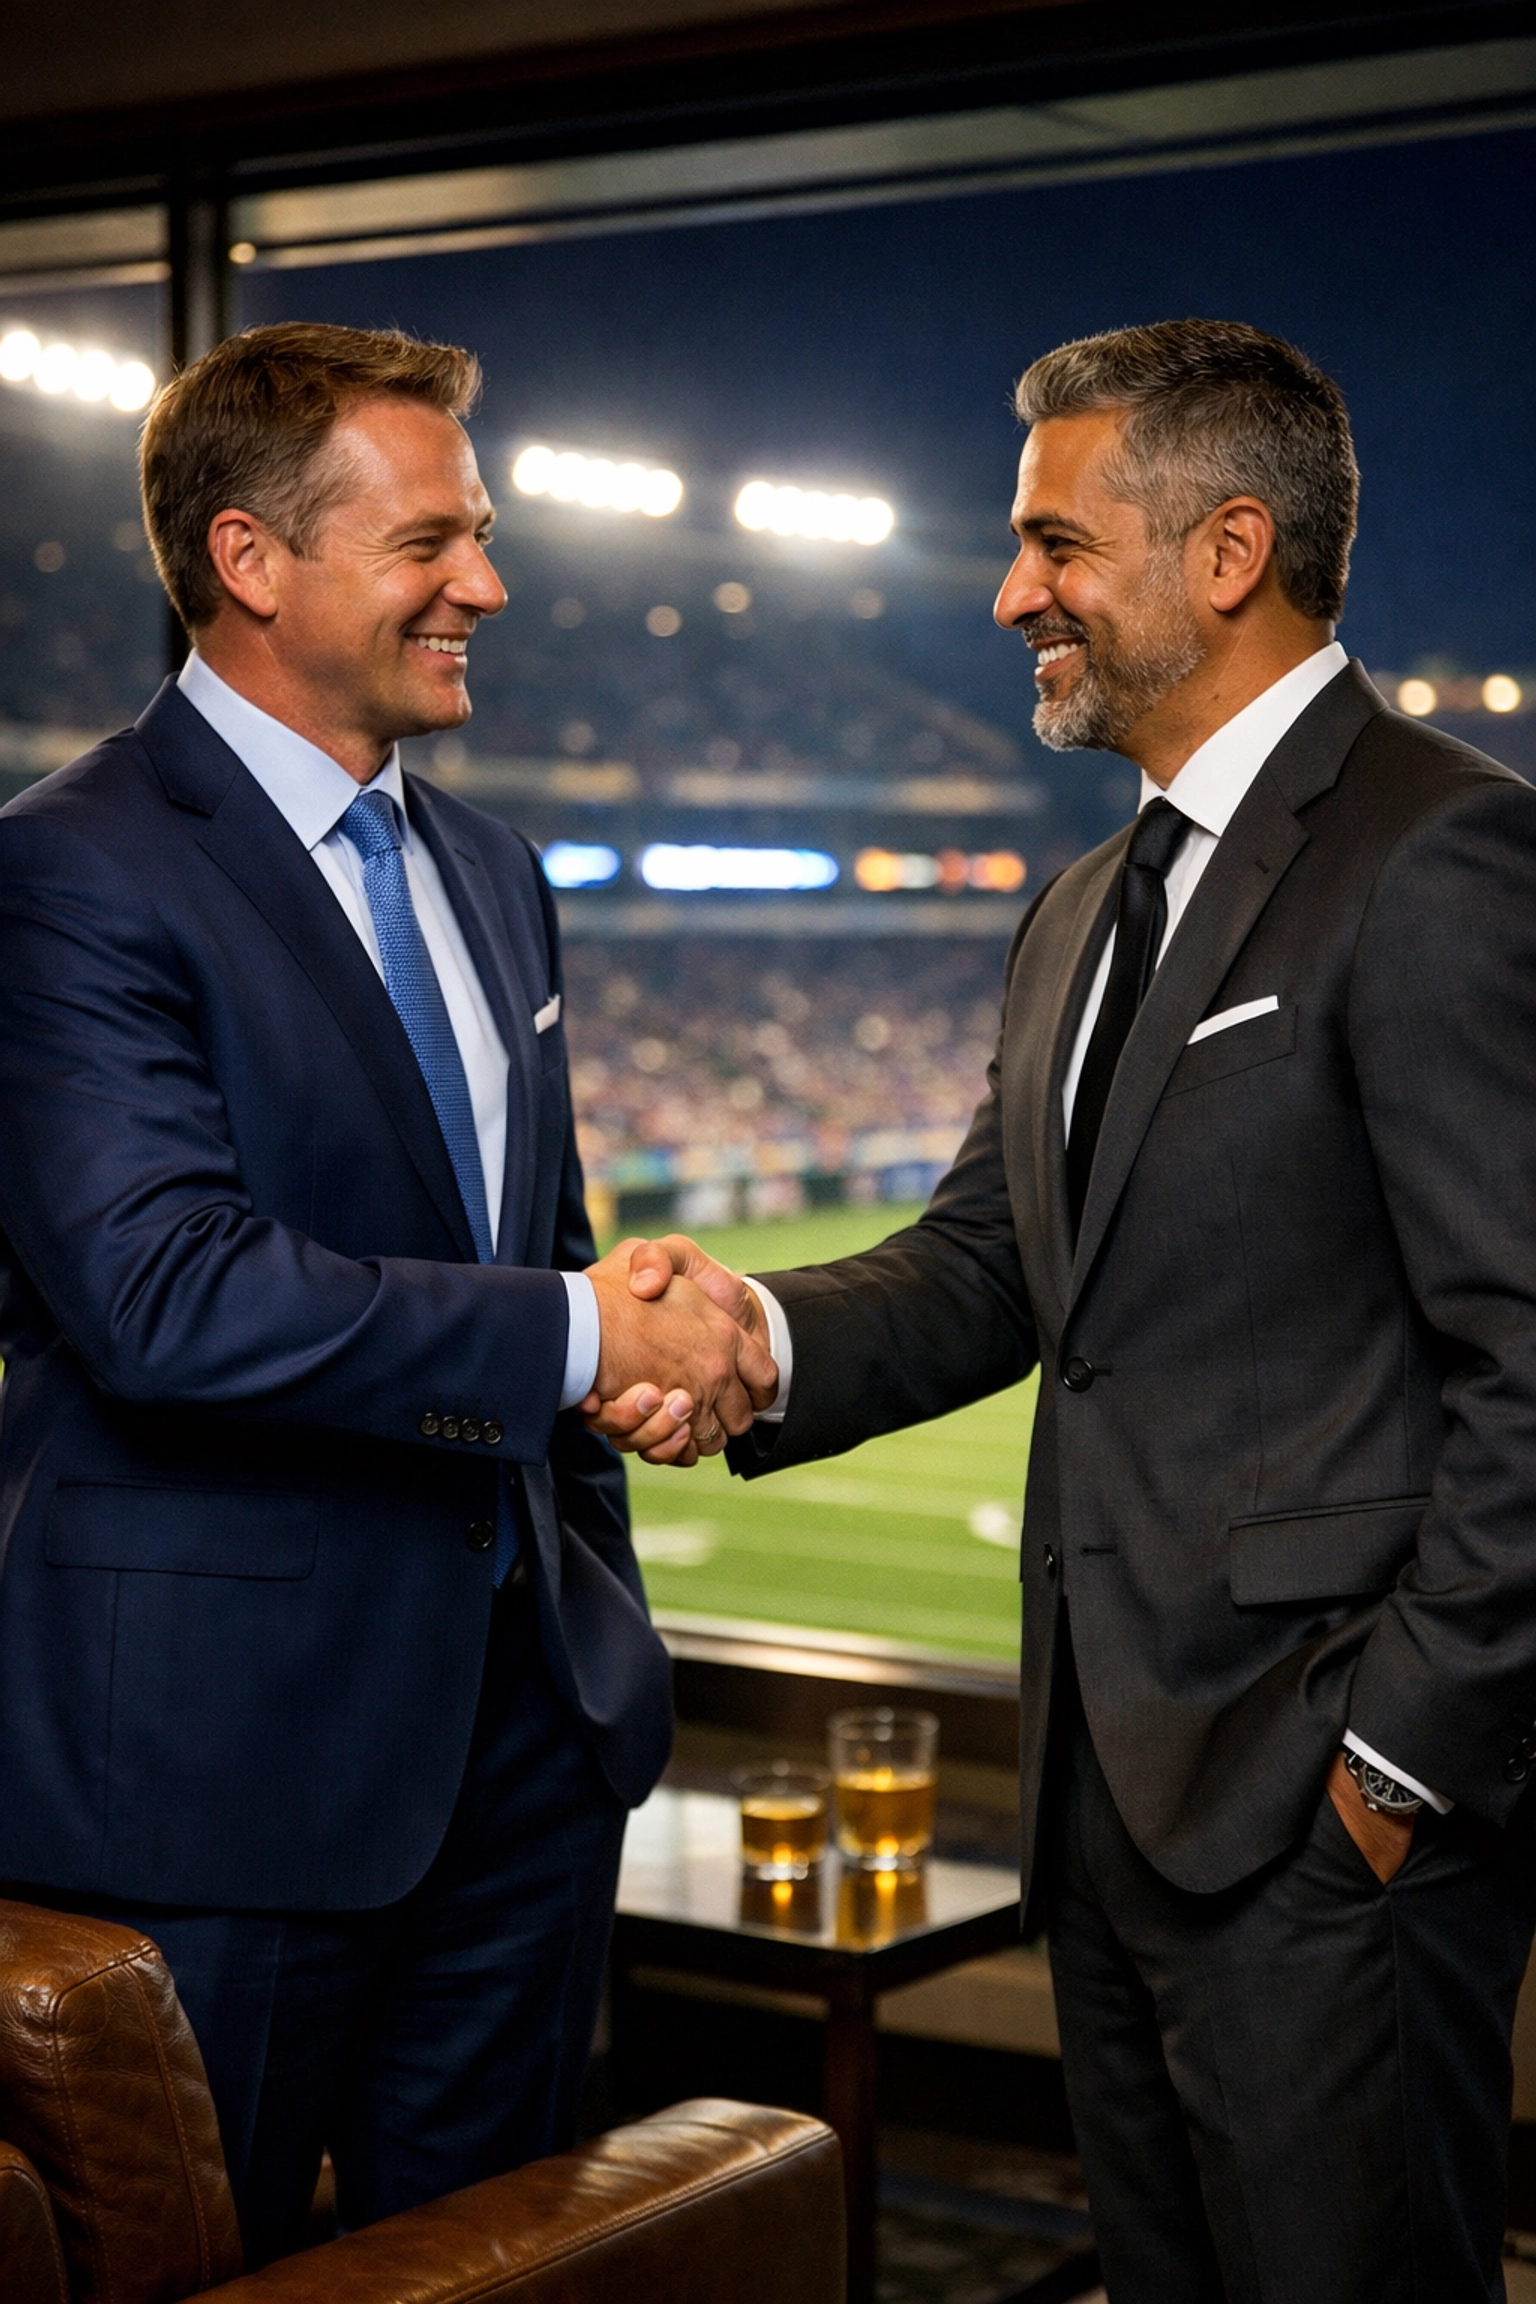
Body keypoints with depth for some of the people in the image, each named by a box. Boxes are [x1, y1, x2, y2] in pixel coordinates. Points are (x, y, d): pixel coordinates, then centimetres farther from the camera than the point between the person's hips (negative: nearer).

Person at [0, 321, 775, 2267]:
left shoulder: (488, 872, 14)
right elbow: (162, 1292, -25)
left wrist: (596, 1604, 16)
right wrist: (573, 1338, -22)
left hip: (522, 1712, 8)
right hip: (230, 1741, -7)